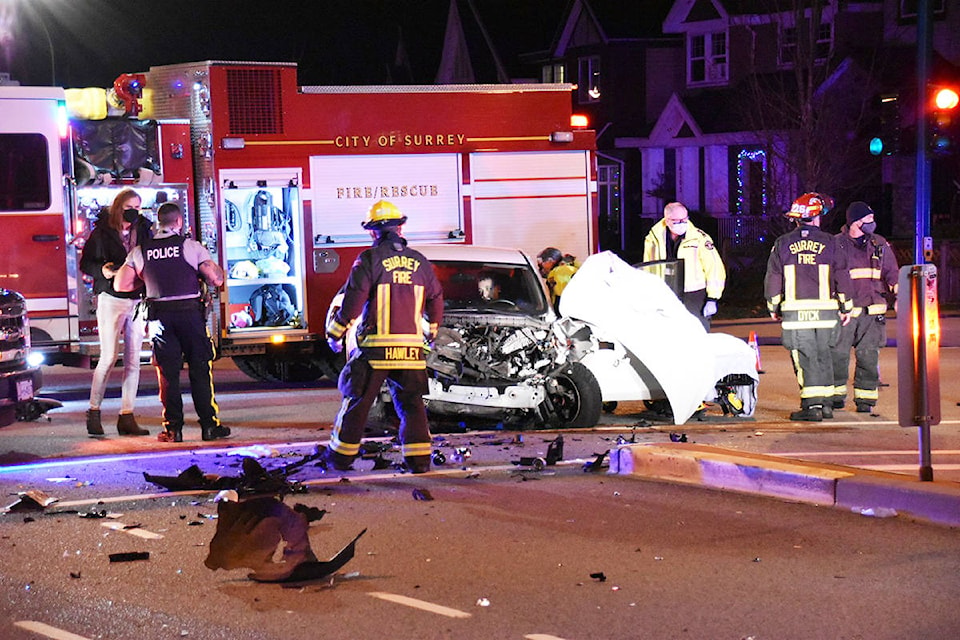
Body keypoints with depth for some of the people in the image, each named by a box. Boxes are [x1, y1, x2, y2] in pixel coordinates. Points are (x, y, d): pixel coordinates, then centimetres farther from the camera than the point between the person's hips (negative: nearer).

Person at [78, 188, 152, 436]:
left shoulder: (143, 230, 10)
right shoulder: (102, 232, -1)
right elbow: (85, 262, 0)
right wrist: (102, 270, -19)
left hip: (138, 301, 4)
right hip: (111, 299, -4)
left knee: (133, 360, 2)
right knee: (109, 358, -8)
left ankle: (127, 416, 5)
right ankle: (93, 411, 4)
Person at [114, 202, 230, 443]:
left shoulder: (140, 252, 4)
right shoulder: (191, 246, -4)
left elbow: (121, 285, 6)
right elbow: (217, 279, -6)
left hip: (160, 315, 2)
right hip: (191, 312, -2)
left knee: (168, 373, 6)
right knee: (201, 370, 5)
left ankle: (173, 428, 4)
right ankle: (210, 425, 4)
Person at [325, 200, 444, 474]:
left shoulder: (370, 259, -6)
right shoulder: (419, 261, 9)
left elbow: (353, 299, -10)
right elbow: (435, 298, 19)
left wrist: (335, 333, 0)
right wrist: (433, 328, 36)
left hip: (375, 345, -3)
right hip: (411, 347, 3)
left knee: (357, 402, 6)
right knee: (411, 403, 10)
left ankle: (341, 456, 13)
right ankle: (419, 458, 4)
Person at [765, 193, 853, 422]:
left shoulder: (783, 244, 2)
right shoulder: (829, 243, 2)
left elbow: (773, 278, 4)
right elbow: (842, 276, 5)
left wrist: (773, 308, 15)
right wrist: (846, 307, 15)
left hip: (795, 312, -1)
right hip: (825, 311, 1)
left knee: (805, 359, -1)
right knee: (823, 356, 14)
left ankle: (812, 405, -9)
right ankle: (826, 403, 19)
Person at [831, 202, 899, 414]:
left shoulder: (879, 245, 12)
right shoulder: (836, 245, 3)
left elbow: (891, 273, 15)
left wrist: (898, 295, -1)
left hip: (872, 312, 2)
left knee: (868, 356, 1)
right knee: (838, 353, -4)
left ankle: (865, 398, 8)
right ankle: (837, 394, 11)